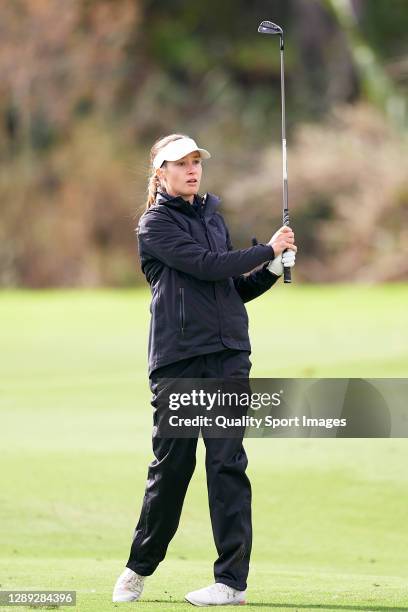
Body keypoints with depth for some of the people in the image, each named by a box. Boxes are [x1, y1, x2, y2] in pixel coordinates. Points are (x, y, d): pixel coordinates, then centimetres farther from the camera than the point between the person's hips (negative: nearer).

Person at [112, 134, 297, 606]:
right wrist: (269, 250, -3)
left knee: (227, 462, -3)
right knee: (171, 463, -1)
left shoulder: (212, 215, 20)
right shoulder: (155, 224, 1)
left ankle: (232, 580, -4)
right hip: (177, 355, -4)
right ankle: (140, 567, 17)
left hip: (228, 354, 4)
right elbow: (207, 265, -12)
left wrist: (272, 270, 5)